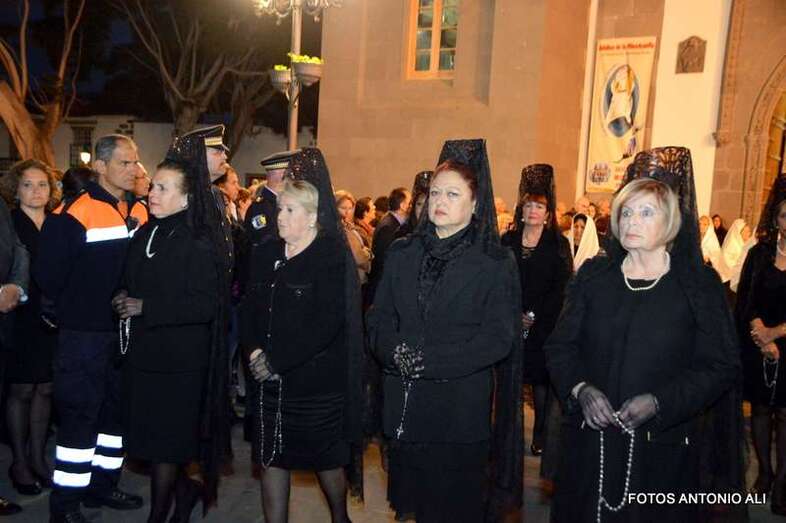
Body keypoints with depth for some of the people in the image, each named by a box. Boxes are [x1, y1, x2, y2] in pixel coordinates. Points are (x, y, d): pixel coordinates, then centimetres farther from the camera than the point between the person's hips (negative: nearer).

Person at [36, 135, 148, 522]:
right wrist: (75, 308, -2)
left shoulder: (142, 212, 6)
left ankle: (103, 484, 30)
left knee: (118, 409, 14)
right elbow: (48, 272, -13)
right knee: (79, 414, 1)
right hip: (85, 334, -6)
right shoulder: (75, 214, -14)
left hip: (128, 330, 6)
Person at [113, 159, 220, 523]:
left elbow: (207, 304, -20)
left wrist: (147, 307, -20)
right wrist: (123, 300, -2)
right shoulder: (144, 235, 9)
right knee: (149, 435, 15)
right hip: (143, 353, 7)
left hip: (178, 360, -7)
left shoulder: (198, 245, -14)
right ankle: (183, 489, 36)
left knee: (164, 442, 4)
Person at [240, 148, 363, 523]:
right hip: (271, 381, 5)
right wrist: (254, 350, -9)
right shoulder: (265, 255, 7)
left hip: (318, 382, -5)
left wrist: (276, 361, -18)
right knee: (271, 460, 10)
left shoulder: (334, 259, -11)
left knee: (326, 461, 12)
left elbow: (326, 324, -19)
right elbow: (249, 309, 8)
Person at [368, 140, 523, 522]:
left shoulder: (496, 262, -4)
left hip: (462, 413, -3)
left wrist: (428, 360, -17)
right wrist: (398, 354, -14)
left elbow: (498, 339, -10)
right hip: (405, 407, 3)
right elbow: (378, 319, 7)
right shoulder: (402, 254, 8)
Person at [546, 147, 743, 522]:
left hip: (662, 447, -2)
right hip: (589, 439, 2)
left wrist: (659, 402, -16)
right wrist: (581, 389, -14)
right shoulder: (593, 275, 4)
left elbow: (721, 367, -4)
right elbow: (560, 346, 3)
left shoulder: (699, 284, -2)